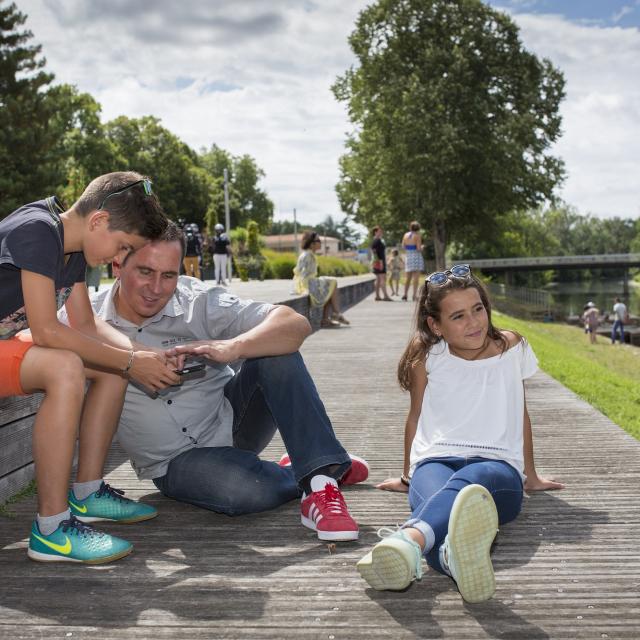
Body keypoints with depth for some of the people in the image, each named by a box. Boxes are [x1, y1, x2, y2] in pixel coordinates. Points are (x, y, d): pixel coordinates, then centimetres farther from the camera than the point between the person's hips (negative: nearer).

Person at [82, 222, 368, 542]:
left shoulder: (198, 303, -11)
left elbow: (296, 324, -21)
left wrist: (233, 347, -40)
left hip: (229, 418, 2)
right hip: (176, 461, -1)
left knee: (275, 351, -25)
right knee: (244, 488, -34)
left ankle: (320, 479, -26)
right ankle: (294, 473, 0)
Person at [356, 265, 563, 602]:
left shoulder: (511, 347, 15)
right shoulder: (427, 357, 10)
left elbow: (521, 413, 26)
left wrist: (531, 475, 33)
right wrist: (408, 476, 32)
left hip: (497, 464, 0)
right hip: (435, 461, 0)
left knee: (464, 483, -41)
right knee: (442, 496, -41)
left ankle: (409, 539, -74)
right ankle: (454, 557, -76)